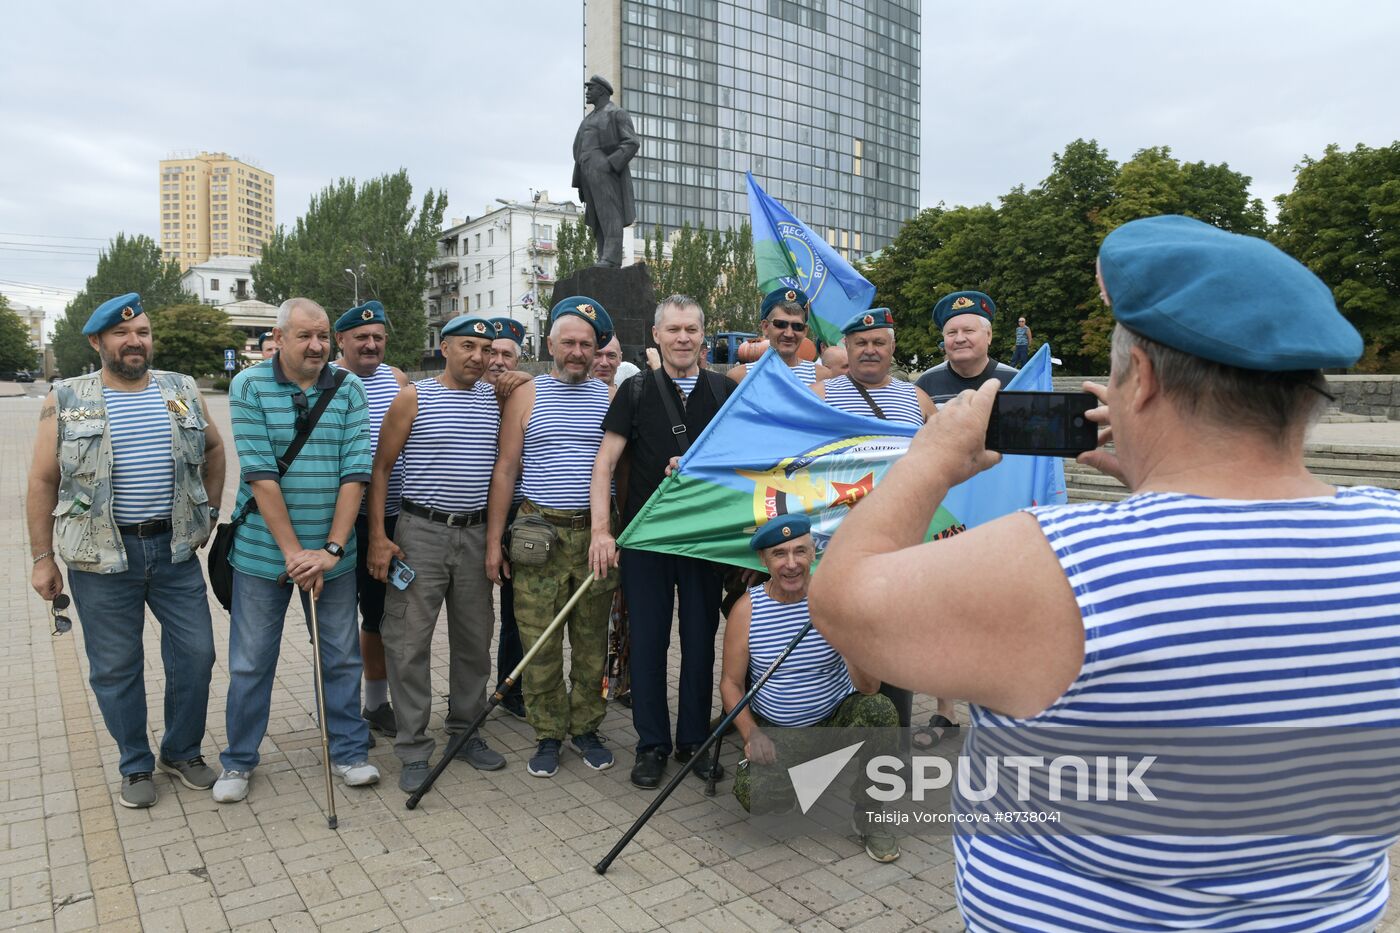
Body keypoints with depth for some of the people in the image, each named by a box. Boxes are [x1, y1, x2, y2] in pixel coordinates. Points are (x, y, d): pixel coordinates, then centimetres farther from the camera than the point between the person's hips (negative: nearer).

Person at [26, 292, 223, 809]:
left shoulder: (182, 391, 5)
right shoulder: (66, 402, -1)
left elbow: (213, 448, 18)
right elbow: (43, 482, 2)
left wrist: (209, 510, 12)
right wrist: (42, 559, 0)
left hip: (175, 549, 2)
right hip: (102, 557, -2)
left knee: (195, 654, 6)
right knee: (115, 668, 8)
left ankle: (183, 752, 27)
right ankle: (135, 767, 26)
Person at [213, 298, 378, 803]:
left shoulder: (348, 387, 0)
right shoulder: (249, 386, -5)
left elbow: (355, 472, -6)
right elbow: (260, 474, -12)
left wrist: (332, 549, -14)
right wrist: (293, 551, -16)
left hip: (332, 552, 2)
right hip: (263, 549, -1)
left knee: (342, 656, 11)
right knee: (251, 662, 11)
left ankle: (349, 751, 28)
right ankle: (239, 760, 30)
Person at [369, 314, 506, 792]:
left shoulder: (496, 398, 7)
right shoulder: (414, 398, -2)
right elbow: (380, 468, -1)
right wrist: (377, 536, -7)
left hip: (475, 534, 4)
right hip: (421, 532, -3)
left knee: (475, 640, 12)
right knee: (409, 642, -1)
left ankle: (467, 731, 28)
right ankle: (414, 750, 12)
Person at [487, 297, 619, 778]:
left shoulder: (611, 397, 8)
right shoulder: (526, 395, 6)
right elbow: (505, 469, 4)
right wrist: (494, 539, 0)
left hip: (595, 535, 1)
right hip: (538, 533, -1)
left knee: (592, 640, 8)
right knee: (540, 643, 2)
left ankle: (586, 727, 24)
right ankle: (548, 734, 17)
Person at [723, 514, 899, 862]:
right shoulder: (747, 609, -10)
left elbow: (868, 688, -17)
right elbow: (731, 682, -2)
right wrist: (751, 734, -18)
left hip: (836, 718, 0)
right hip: (775, 732, 1)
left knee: (880, 709, -31)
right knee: (750, 791, -27)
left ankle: (865, 814, -7)